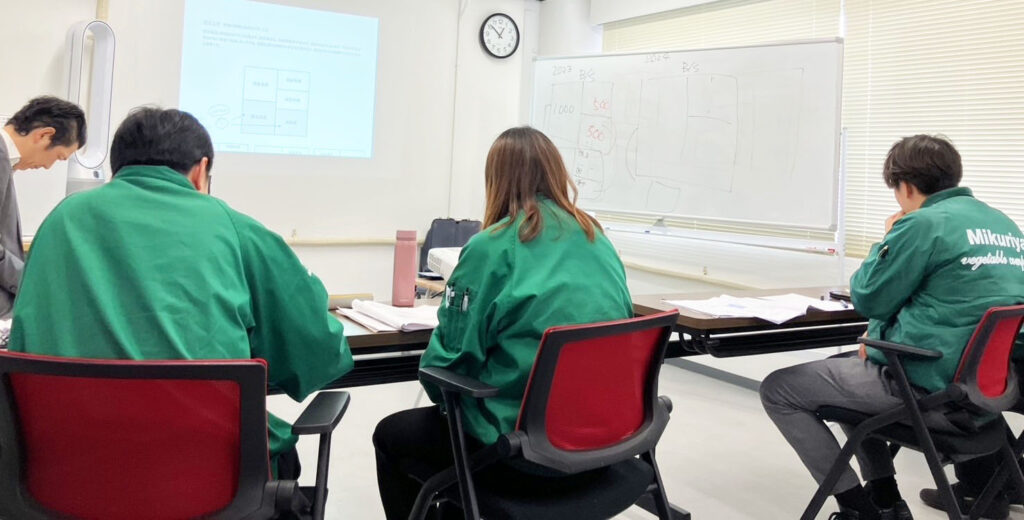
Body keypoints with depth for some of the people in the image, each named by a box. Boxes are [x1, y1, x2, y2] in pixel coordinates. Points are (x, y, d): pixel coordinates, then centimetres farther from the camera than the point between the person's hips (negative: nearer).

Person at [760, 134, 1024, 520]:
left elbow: (866, 298, -6)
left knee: (778, 389, 1)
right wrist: (884, 334, 16)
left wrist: (885, 241, 10)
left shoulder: (923, 223, -15)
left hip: (932, 392, -9)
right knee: (845, 366, 30)